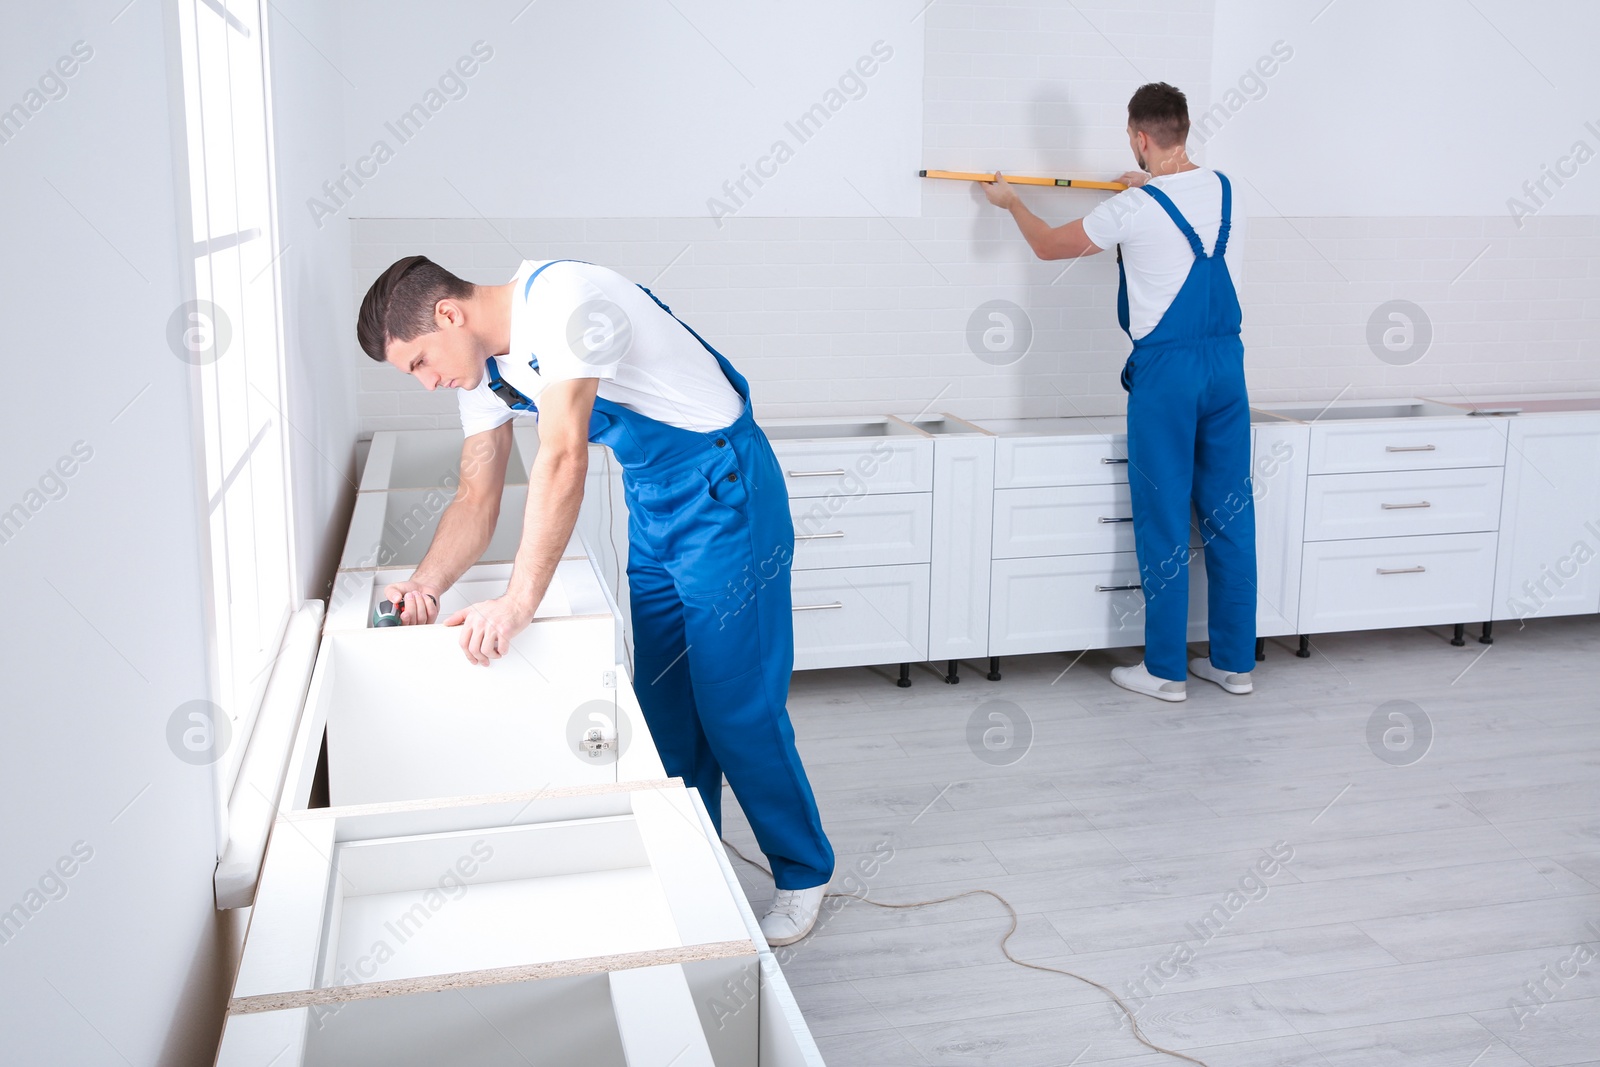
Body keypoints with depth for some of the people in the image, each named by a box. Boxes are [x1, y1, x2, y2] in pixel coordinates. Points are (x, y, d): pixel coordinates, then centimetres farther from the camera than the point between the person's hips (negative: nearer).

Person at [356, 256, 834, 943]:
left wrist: (519, 601, -36)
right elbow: (477, 500, 4)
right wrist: (425, 585, -15)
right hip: (651, 503, 9)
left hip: (723, 488, -9)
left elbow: (563, 458, -34)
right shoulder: (480, 367, 3)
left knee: (735, 704, -4)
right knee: (665, 704, 11)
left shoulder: (560, 300, -25)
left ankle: (804, 873, 14)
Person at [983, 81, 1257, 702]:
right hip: (1225, 360, 6)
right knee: (1230, 515, 10)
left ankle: (1164, 670, 8)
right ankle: (1234, 662, 18)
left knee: (1164, 521, 1)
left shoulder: (1133, 209, -11)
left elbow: (1049, 246, 4)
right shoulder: (1220, 189, 6)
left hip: (1166, 370, -6)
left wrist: (1011, 203, 22)